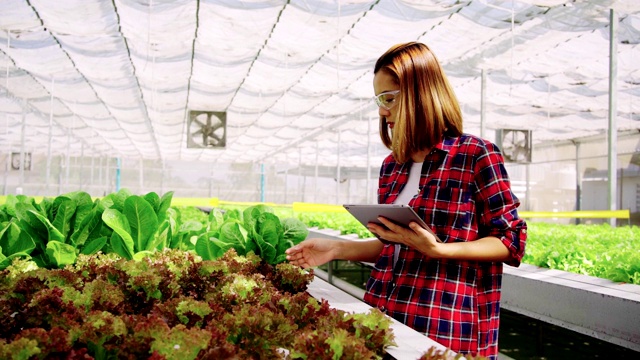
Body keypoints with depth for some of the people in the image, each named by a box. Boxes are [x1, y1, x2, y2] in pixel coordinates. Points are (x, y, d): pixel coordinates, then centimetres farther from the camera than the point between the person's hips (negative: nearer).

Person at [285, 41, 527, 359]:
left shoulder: (476, 155, -7)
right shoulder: (392, 165, 12)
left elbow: (511, 241, -8)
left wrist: (437, 249, -22)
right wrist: (337, 249, 5)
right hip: (382, 315, 6)